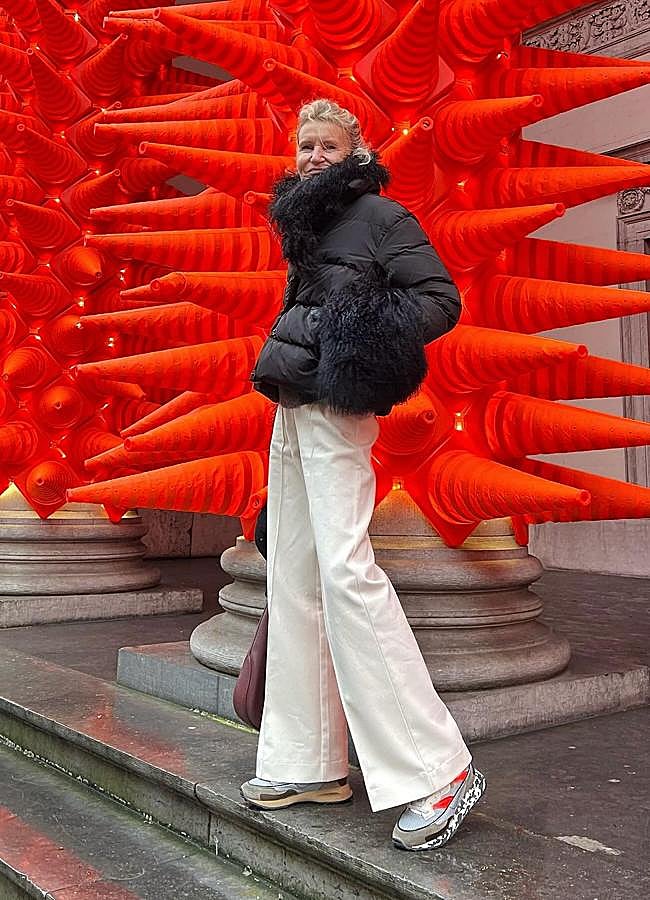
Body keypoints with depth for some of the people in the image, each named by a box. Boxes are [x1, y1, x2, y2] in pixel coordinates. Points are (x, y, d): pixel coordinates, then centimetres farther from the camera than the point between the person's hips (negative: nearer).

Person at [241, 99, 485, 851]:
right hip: (292, 411, 9)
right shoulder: (304, 223, 22)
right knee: (293, 578, 7)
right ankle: (310, 761, 16)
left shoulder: (379, 215, -1)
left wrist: (356, 337, -20)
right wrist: (280, 364, 14)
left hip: (334, 409, -9)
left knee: (344, 570, -19)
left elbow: (443, 299, -9)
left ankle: (437, 772, -14)